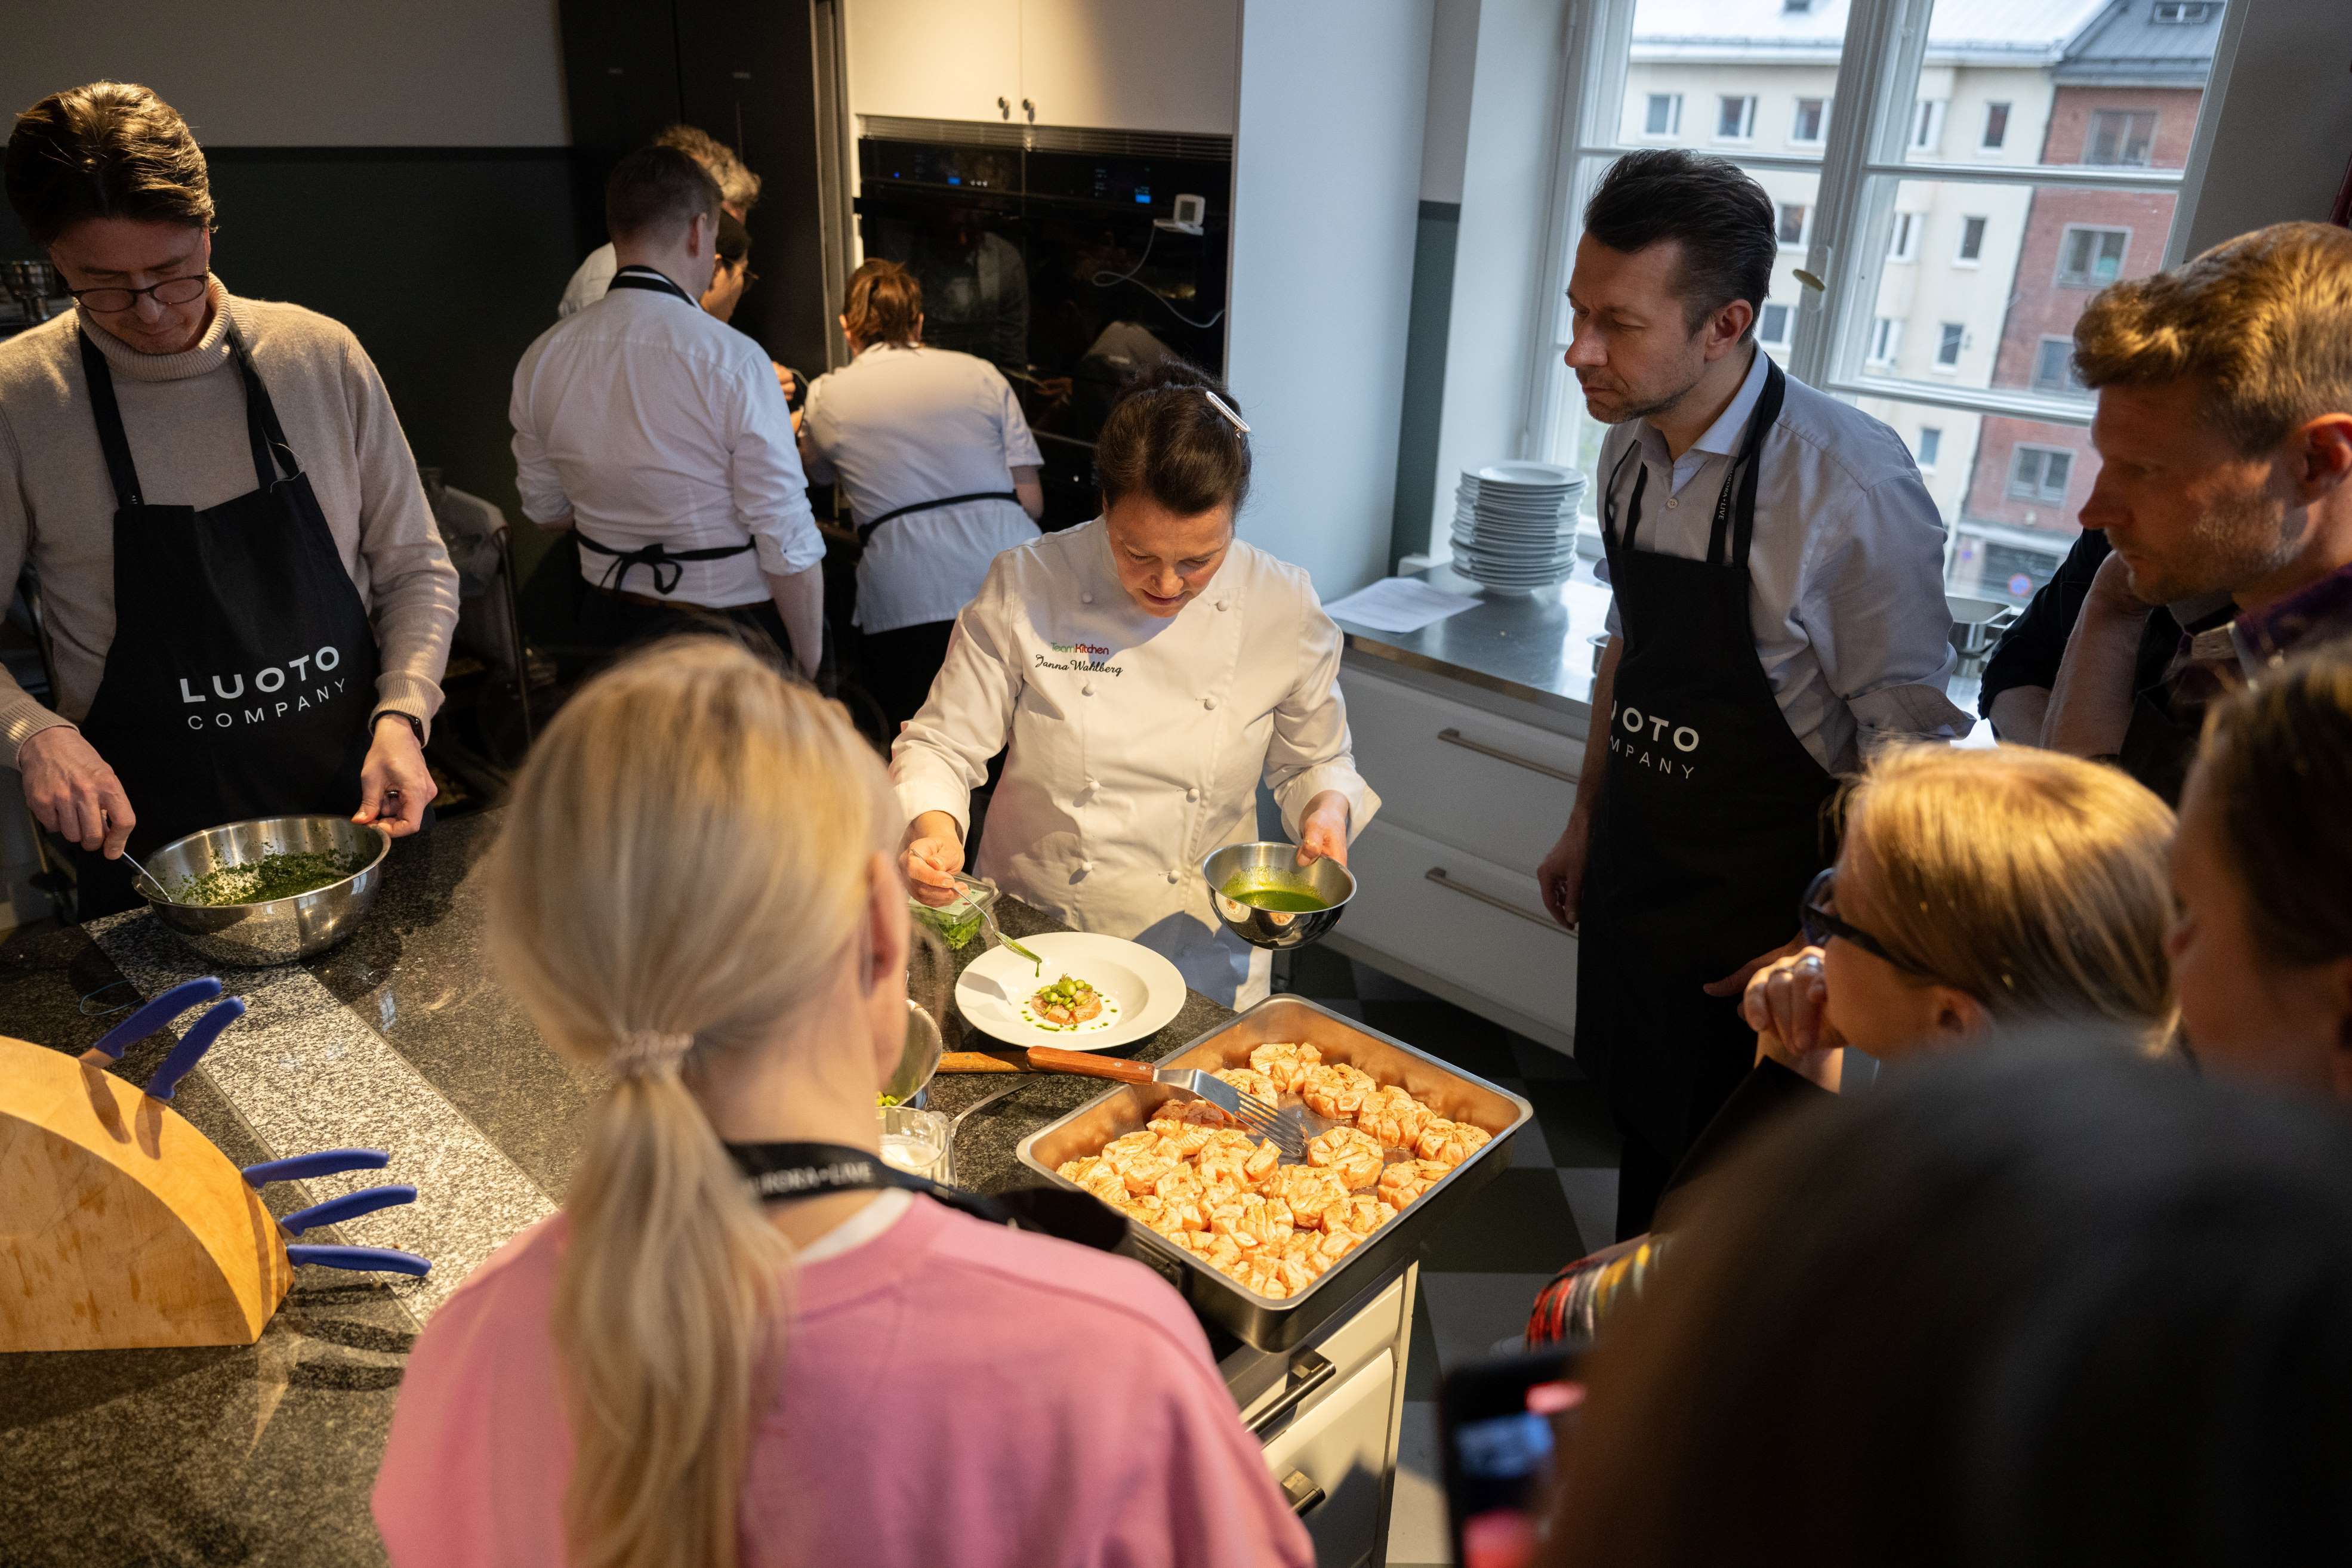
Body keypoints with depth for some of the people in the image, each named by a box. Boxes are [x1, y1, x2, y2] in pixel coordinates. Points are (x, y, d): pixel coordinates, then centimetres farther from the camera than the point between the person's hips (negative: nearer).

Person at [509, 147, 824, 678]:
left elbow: (544, 508, 11)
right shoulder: (733, 360, -21)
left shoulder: (541, 358, -3)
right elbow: (788, 542, -20)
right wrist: (809, 672, -9)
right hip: (733, 633, -5)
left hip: (610, 625, 6)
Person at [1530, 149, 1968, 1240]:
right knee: (1639, 1139, 22)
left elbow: (1908, 749, -18)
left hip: (1759, 906, -6)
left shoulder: (1854, 483, -24)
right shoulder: (1631, 445, -1)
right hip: (1630, 875, 6)